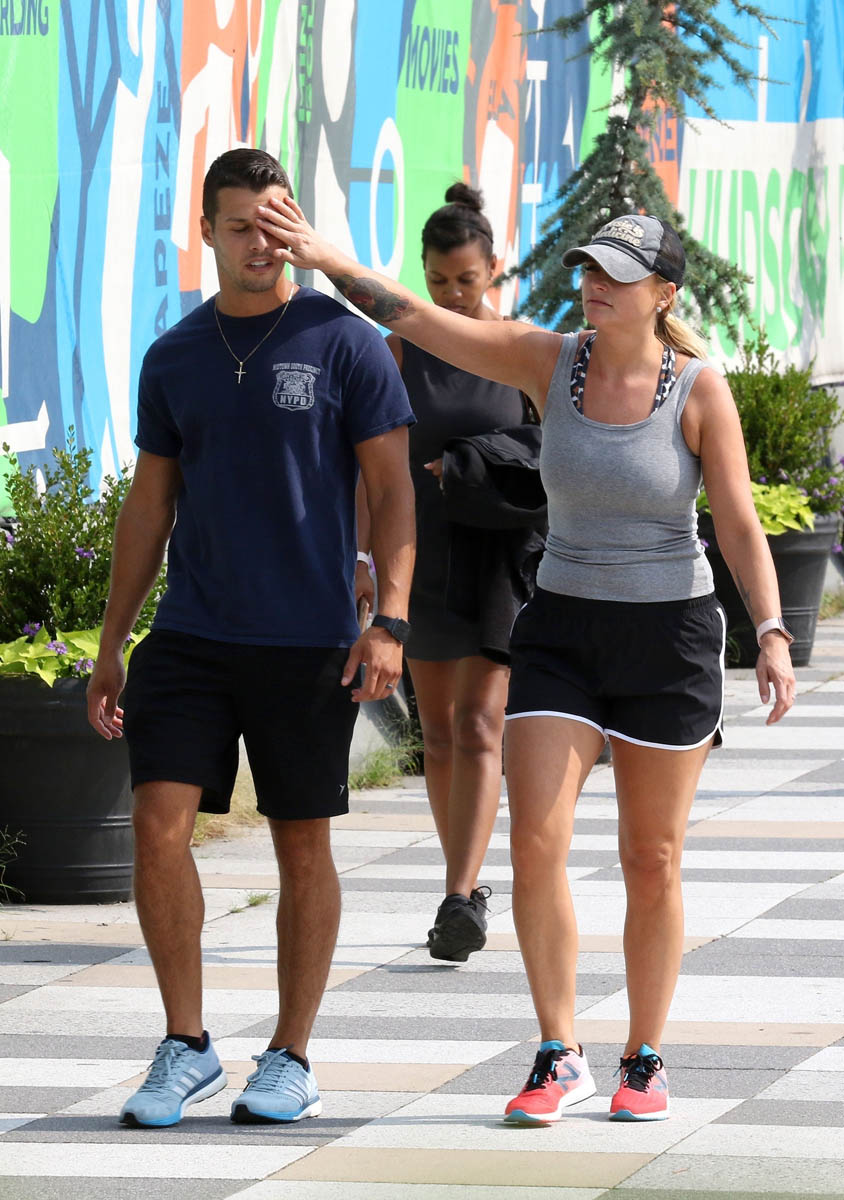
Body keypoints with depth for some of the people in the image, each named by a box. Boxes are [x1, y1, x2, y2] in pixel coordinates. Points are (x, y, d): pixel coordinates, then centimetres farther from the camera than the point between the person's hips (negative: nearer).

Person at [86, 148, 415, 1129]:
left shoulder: (345, 345, -2)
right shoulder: (174, 359, 9)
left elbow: (393, 491, -3)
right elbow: (149, 506, 15)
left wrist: (390, 619, -15)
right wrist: (109, 645, 13)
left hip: (308, 643, -3)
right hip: (189, 637, 3)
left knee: (302, 847, 4)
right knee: (158, 827, -9)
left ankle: (291, 1061, 15)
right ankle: (186, 1048, 3)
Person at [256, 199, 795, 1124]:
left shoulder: (700, 390, -9)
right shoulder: (548, 361, -3)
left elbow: (740, 527, -9)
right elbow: (411, 317, -8)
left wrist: (771, 639, -20)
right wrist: (324, 258, -20)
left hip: (669, 639, -2)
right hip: (561, 634, 2)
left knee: (652, 863, 5)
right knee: (536, 846, -10)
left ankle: (644, 1063, 20)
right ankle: (559, 1059, 1)